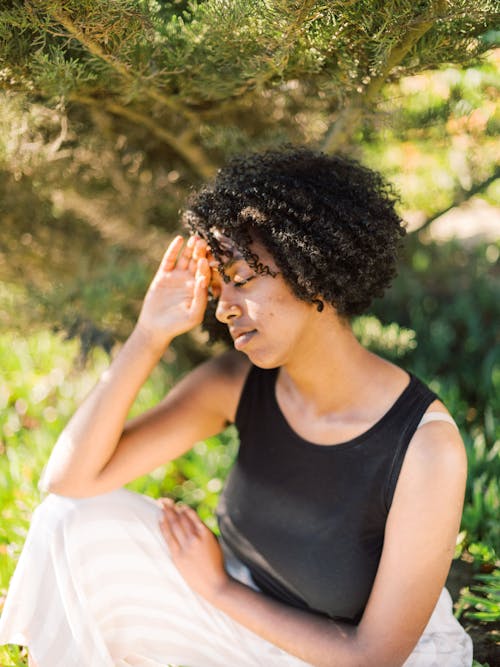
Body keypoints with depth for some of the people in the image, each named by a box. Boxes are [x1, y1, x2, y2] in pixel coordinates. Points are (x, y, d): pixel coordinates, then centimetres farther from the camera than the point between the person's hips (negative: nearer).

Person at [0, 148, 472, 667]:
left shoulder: (426, 445, -30)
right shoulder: (239, 381, -16)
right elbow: (71, 478, -20)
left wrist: (218, 588, -15)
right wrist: (149, 334, -28)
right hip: (252, 614, 4)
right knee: (75, 519, -13)